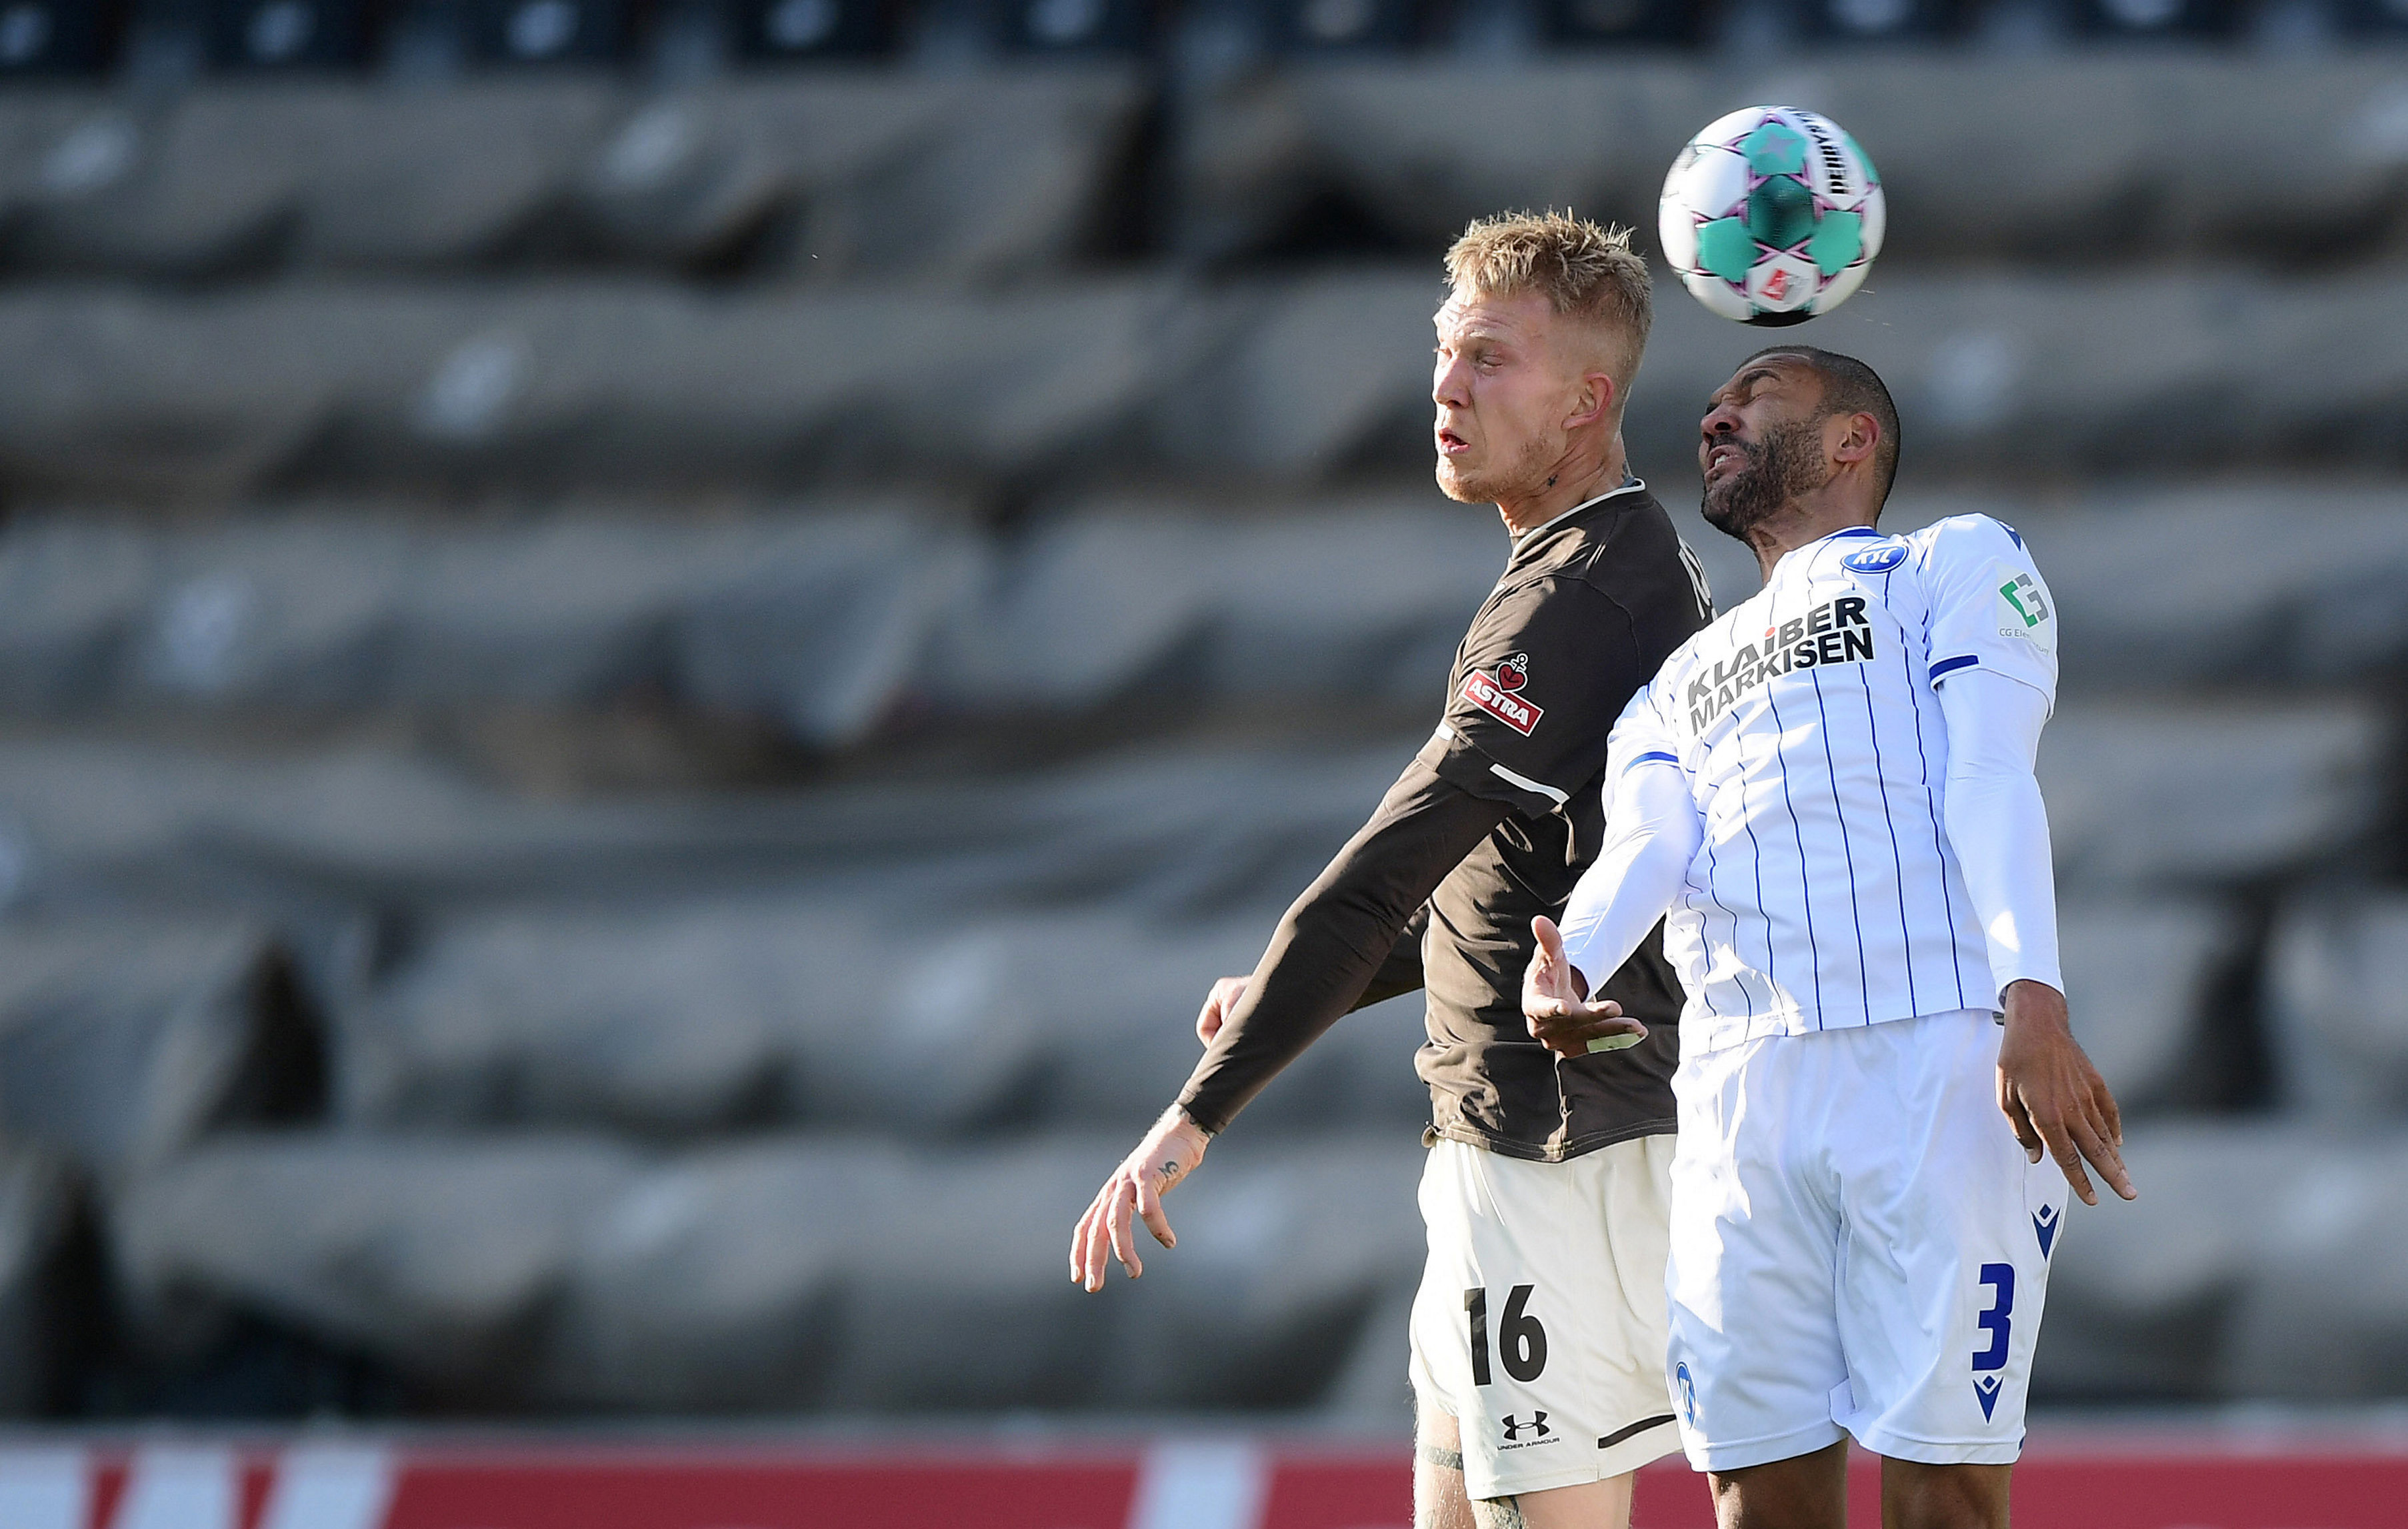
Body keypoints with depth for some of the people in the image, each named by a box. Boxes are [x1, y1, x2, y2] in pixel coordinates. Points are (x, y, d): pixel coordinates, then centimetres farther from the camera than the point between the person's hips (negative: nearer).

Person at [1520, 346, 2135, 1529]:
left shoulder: (1954, 566, 15)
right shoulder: (1679, 682, 31)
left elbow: (1988, 782, -2)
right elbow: (1646, 842, 10)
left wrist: (2033, 1000, -19)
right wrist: (1564, 965, -14)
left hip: (1936, 1063, -5)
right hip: (1737, 1093, 5)